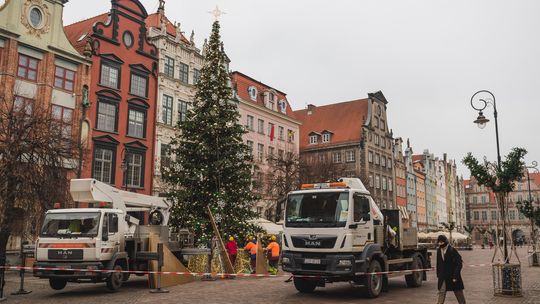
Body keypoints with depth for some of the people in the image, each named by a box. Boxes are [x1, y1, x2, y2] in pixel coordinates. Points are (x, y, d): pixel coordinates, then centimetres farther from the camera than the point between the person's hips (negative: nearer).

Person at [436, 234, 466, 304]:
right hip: (443, 277, 5)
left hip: (453, 277, -4)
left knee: (459, 293, 10)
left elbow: (459, 264, -15)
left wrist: (455, 276, -17)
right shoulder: (439, 251, 3)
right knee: (441, 293, 4)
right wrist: (438, 274, 7)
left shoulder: (452, 250, -15)